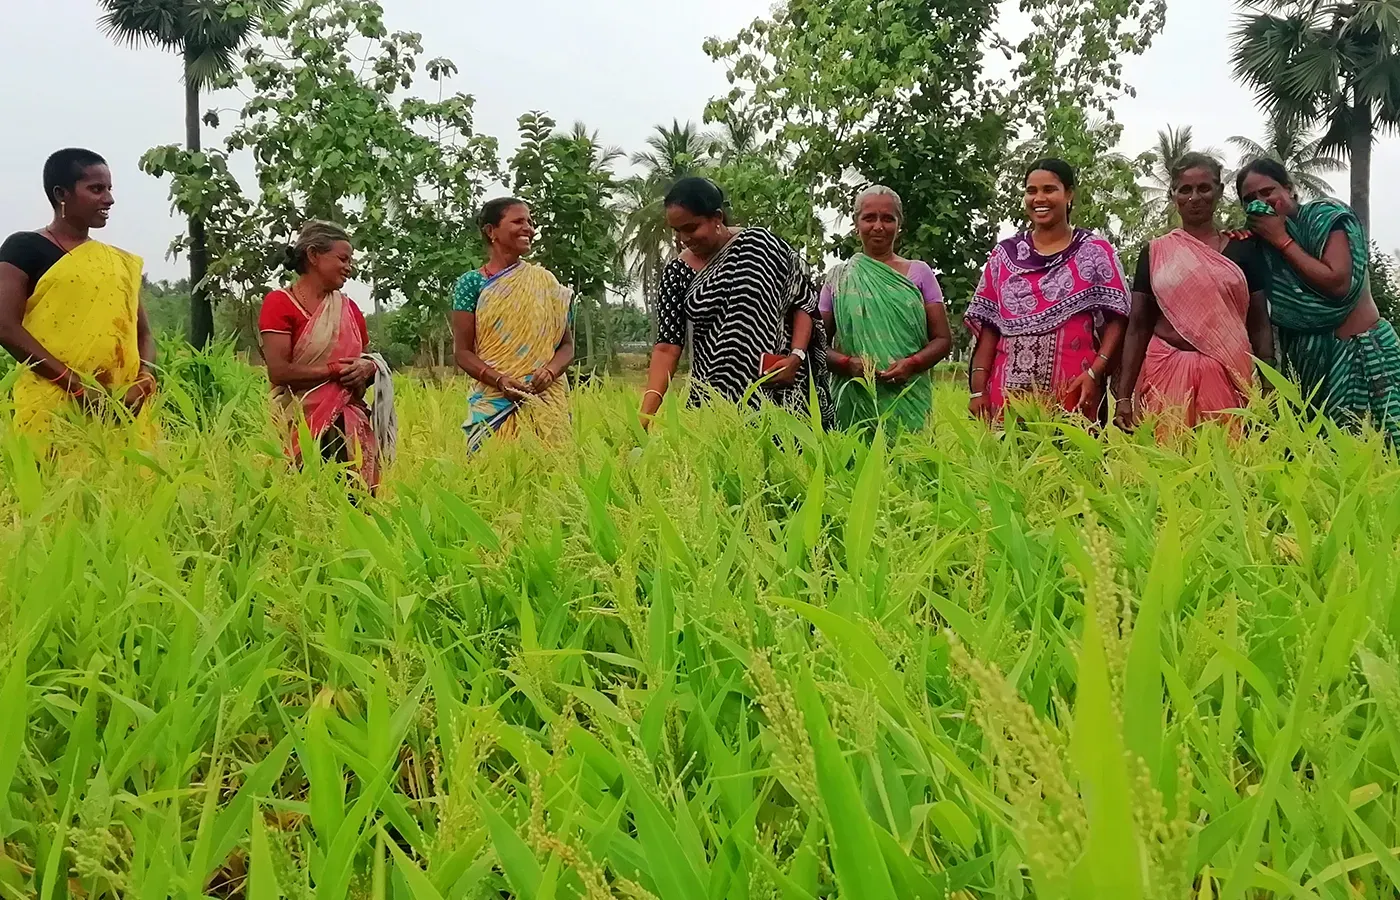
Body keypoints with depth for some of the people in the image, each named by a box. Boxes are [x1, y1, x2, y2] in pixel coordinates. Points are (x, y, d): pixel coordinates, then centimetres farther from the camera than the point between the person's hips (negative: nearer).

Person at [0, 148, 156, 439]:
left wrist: (145, 381, -5)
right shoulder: (25, 248, 3)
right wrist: (78, 386, -16)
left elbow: (143, 333, 18)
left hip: (124, 409, 5)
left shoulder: (122, 262, 18)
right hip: (53, 406, -4)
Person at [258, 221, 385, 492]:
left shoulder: (349, 308, 13)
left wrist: (367, 369, -2)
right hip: (302, 424, -5)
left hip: (351, 424, 5)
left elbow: (368, 361, 21)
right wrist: (335, 370, -11)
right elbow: (278, 372, -13)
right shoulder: (279, 303, -3)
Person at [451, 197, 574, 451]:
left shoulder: (546, 282, 10)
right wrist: (500, 380, -17)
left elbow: (567, 345, 9)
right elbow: (462, 351, -1)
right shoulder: (471, 283, 3)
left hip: (547, 402, 2)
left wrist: (550, 371, -12)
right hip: (493, 403, -2)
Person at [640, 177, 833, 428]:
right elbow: (667, 346, -1)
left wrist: (796, 356, -11)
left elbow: (805, 302, 4)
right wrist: (647, 410, -14)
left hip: (776, 390, -2)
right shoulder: (677, 274, 4)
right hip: (712, 396, 2)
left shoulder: (759, 245, -3)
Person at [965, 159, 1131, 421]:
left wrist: (1094, 372, -13)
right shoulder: (1004, 254, 13)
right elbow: (988, 326, 11)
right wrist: (978, 389, 2)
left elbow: (1115, 319, 0)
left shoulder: (1095, 251, 5)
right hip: (1008, 390, 2)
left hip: (1073, 391, -2)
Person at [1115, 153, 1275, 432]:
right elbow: (1138, 326, 6)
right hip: (1166, 373, 0)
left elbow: (1259, 325, 8)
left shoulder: (1243, 250, 7)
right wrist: (1124, 394, 0)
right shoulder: (1155, 252, 7)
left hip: (1228, 376, 0)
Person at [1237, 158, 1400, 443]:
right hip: (1305, 361, 6)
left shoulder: (1325, 217, -5)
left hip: (1359, 353, -5)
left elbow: (1338, 283, -19)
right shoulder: (1261, 242, 10)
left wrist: (1282, 240, -12)